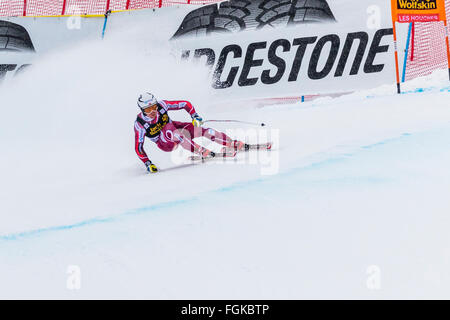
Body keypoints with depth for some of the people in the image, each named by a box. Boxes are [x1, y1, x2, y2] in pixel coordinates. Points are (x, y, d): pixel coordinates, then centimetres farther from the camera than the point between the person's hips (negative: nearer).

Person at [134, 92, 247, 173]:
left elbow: (185, 104, -12)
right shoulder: (140, 124, -23)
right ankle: (202, 152, -45)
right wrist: (148, 164, -22)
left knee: (202, 130, -18)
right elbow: (138, 147, -17)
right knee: (169, 130, -38)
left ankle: (235, 144, -16)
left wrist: (195, 116, -23)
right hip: (165, 144, -3)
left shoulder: (161, 105, -19)